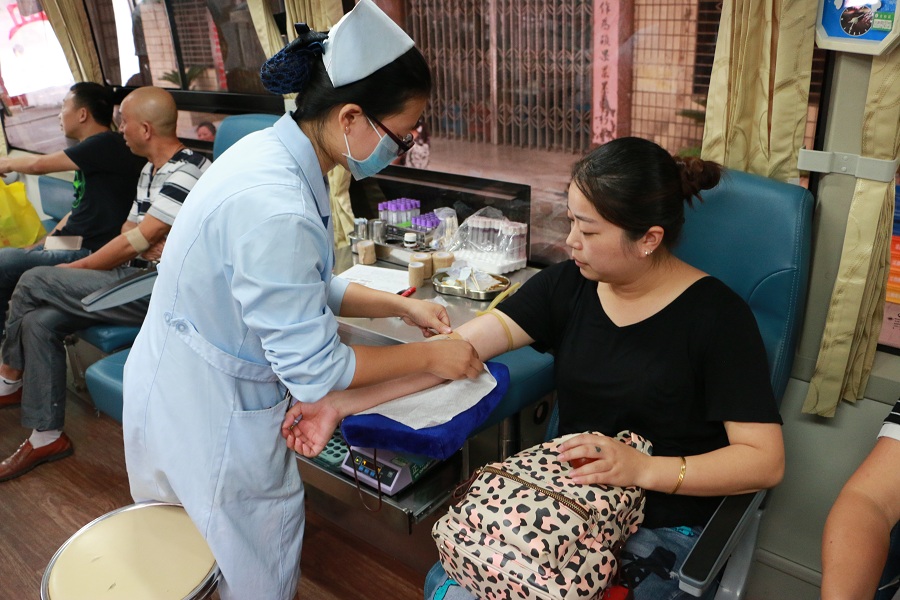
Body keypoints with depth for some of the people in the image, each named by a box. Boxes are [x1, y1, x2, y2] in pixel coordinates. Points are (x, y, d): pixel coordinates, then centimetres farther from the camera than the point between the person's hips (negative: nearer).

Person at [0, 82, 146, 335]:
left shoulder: (108, 145, -14)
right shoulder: (94, 151, 18)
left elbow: (39, 165, -9)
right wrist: (41, 246, 17)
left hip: (89, 254, -10)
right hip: (72, 245, 10)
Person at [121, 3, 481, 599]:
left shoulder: (272, 150, -5)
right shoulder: (275, 210, -34)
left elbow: (306, 287, 6)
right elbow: (314, 370, -27)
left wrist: (400, 305, 1)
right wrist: (430, 356, -16)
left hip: (193, 385, 8)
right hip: (209, 416, -8)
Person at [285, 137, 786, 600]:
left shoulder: (716, 316, -14)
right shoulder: (567, 286, -4)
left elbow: (766, 460, -14)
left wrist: (644, 469, -28)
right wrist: (341, 404, -16)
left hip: (664, 528, -3)